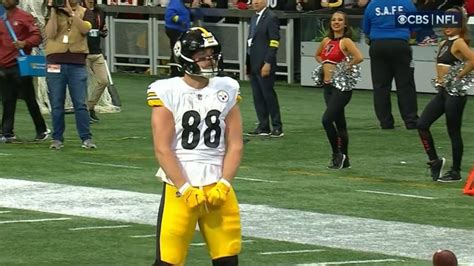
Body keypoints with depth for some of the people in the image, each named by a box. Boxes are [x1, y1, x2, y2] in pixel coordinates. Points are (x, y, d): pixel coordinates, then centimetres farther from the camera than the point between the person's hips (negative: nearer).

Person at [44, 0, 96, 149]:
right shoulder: (54, 13, 8)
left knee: (80, 104, -3)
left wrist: (71, 12, -15)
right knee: (57, 104, 3)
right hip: (56, 63, 1)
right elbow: (50, 34, -8)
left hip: (77, 64, 0)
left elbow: (85, 29, -12)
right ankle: (57, 139, 9)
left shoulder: (85, 13, 9)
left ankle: (86, 138, -2)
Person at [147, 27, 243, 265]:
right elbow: (162, 149, -9)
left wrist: (223, 185, -7)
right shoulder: (168, 92, -6)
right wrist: (186, 189, -14)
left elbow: (235, 145, 5)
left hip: (218, 189, 4)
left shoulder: (226, 91, 6)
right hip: (179, 189, -4)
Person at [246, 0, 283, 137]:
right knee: (258, 97, 8)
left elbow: (274, 42, -15)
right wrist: (248, 64, 14)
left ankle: (277, 127, 2)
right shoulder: (254, 18, 17)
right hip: (253, 65, 8)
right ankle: (263, 127, 12)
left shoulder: (271, 18, -9)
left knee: (269, 95, -4)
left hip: (264, 65, -8)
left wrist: (268, 63, -20)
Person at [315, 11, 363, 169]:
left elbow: (359, 57, -27)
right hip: (327, 85, 7)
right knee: (339, 123, 11)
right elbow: (317, 55, 31)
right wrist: (324, 66, 13)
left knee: (327, 120, -17)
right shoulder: (326, 41, 11)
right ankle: (343, 159, 16)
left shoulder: (345, 41, -9)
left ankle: (337, 154, -5)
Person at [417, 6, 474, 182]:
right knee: (422, 125, 3)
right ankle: (435, 161, 15)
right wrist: (439, 77, 13)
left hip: (454, 92, -9)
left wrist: (459, 76, -19)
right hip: (442, 91, 9)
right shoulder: (443, 43, 13)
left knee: (453, 132, 0)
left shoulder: (459, 42, -12)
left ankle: (455, 172, 9)